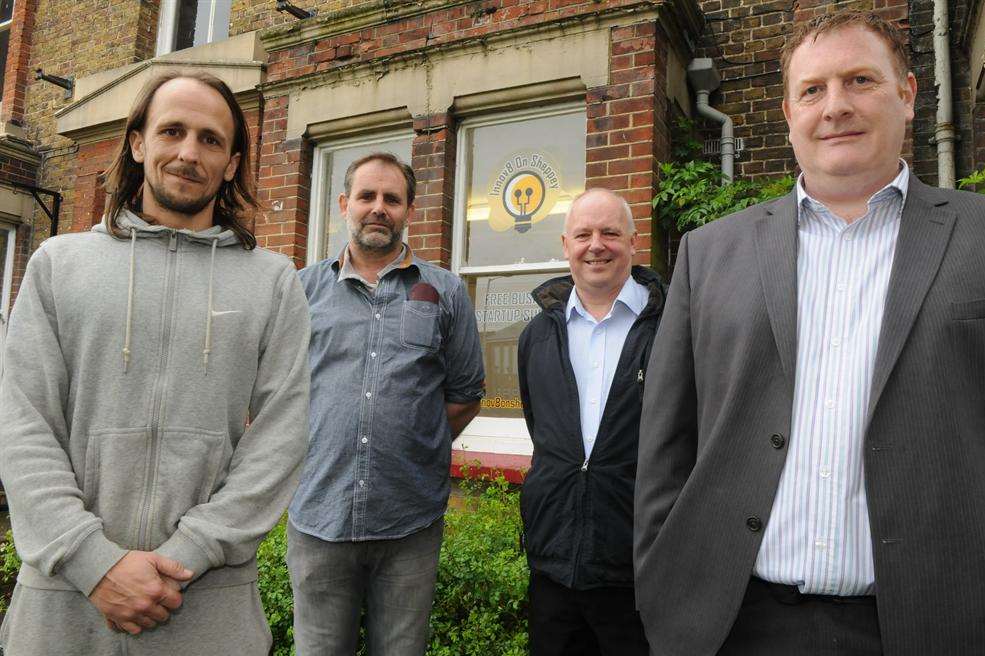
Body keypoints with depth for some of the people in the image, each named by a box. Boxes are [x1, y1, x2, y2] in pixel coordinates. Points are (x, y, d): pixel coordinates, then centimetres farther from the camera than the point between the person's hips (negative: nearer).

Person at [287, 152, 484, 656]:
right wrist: (303, 451, 4)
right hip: (318, 516, 1)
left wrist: (414, 448, 4)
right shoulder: (304, 288, 6)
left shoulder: (445, 292, 5)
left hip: (410, 524, 0)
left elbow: (464, 395, 8)